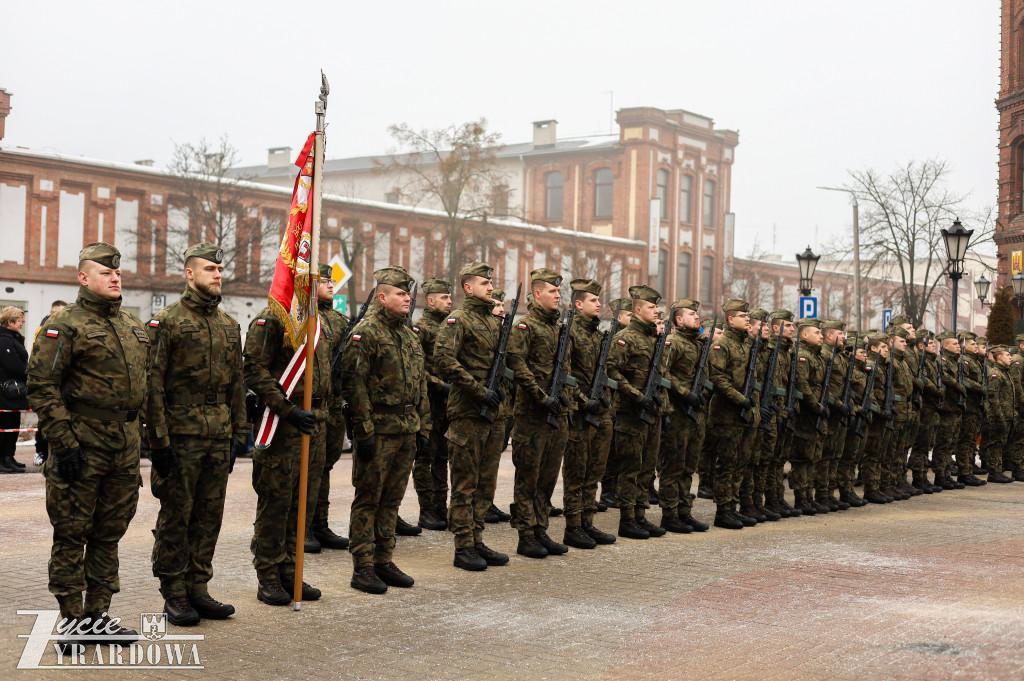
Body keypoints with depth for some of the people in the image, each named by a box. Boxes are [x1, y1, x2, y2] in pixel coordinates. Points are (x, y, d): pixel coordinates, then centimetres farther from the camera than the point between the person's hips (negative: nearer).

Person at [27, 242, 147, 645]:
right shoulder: (65, 326, -8)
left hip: (125, 447, 7)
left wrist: (139, 432, 17)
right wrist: (64, 442, -17)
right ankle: (73, 620, 10)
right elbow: (42, 387, -13)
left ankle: (97, 615, 22)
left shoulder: (134, 327, 14)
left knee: (109, 534, 12)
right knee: (71, 535, 1)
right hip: (82, 447, -7)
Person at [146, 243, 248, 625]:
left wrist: (238, 433, 10)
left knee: (209, 515, 9)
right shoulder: (167, 322, -6)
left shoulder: (229, 326, 13)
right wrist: (158, 439, -15)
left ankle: (198, 589, 19)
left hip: (219, 436, 6)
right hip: (181, 433, -6)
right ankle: (174, 595, 10)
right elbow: (153, 384, -10)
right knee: (176, 515, 1)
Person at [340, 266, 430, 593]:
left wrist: (423, 427, 15)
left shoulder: (410, 336, 16)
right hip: (379, 431, -7)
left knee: (392, 500, 12)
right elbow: (354, 384, -15)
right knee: (367, 500, -1)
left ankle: (384, 562, 20)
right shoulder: (365, 333, -10)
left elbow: (421, 384, 20)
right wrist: (364, 430, -18)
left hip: (407, 431, 8)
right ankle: (363, 569, 4)